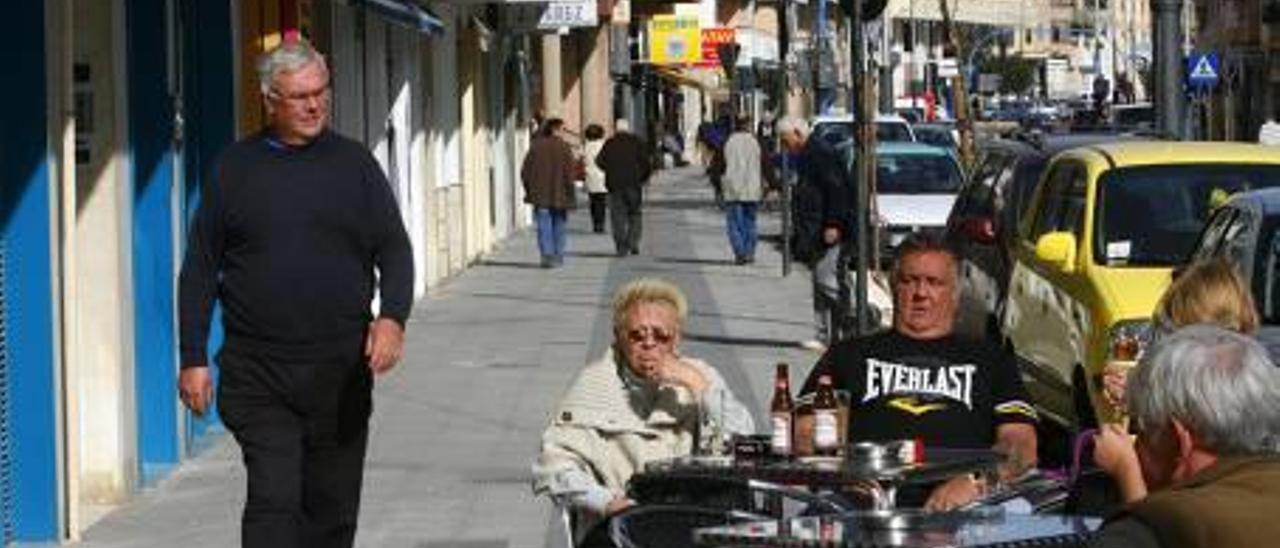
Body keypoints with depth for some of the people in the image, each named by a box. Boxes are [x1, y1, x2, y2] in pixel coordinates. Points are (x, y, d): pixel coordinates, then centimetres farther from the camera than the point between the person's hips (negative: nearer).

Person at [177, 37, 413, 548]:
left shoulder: (353, 163, 7)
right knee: (273, 499, -13)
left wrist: (392, 317, -14)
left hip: (340, 371, 2)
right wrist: (193, 358, 1)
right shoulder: (235, 168, 4)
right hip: (258, 373, -2)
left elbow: (394, 250, 6)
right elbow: (200, 269, 7)